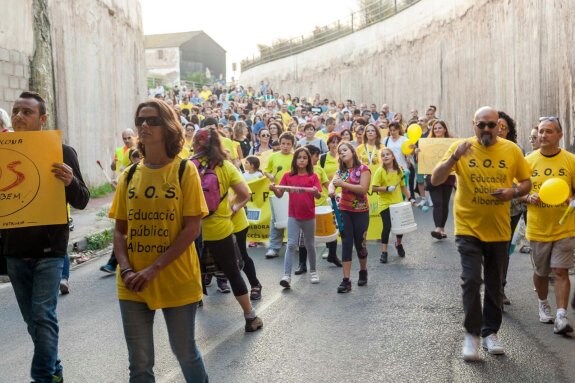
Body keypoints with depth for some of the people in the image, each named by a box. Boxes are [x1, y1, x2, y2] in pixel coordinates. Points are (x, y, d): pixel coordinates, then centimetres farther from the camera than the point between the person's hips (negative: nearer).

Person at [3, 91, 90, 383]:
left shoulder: (62, 152, -4)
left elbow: (82, 202, -4)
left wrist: (70, 182, -26)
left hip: (48, 248, -4)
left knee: (43, 314, -7)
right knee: (32, 317, 13)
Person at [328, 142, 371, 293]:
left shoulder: (363, 169, -8)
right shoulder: (341, 171, 8)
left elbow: (364, 189, -18)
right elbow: (332, 183, -7)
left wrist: (343, 184, -22)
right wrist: (331, 189, -32)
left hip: (361, 211, -3)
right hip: (344, 211, 3)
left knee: (359, 243, 7)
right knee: (346, 243, -3)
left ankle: (363, 272, 34)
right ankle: (346, 280, -4)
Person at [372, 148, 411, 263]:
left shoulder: (399, 170, 5)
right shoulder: (380, 171, -8)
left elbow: (403, 186, 13)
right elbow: (374, 188, -11)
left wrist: (409, 198, 6)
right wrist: (387, 188, -22)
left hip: (398, 202, 4)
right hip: (385, 204, -4)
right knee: (387, 226, -8)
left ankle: (398, 244, 38)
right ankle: (384, 252, 5)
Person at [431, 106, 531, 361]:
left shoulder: (511, 150, -2)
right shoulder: (460, 147, -7)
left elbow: (527, 183, 7)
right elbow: (435, 180, -13)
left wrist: (513, 191, -15)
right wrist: (454, 157, -29)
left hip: (498, 230, 3)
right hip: (468, 228, -2)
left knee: (494, 283, 12)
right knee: (471, 280, -10)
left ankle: (490, 333, 27)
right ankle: (472, 334, 6)